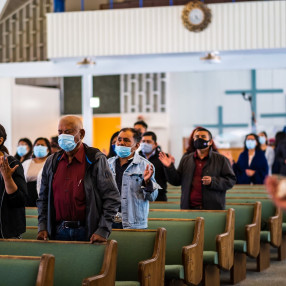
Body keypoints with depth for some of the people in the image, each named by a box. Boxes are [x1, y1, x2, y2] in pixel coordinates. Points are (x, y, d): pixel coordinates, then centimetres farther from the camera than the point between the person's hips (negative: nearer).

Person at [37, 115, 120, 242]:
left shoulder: (96, 160, -4)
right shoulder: (51, 162, 11)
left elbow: (112, 198, -7)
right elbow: (43, 198, 17)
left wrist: (102, 231, -13)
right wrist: (42, 227, 5)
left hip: (86, 233, -4)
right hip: (59, 232, 4)